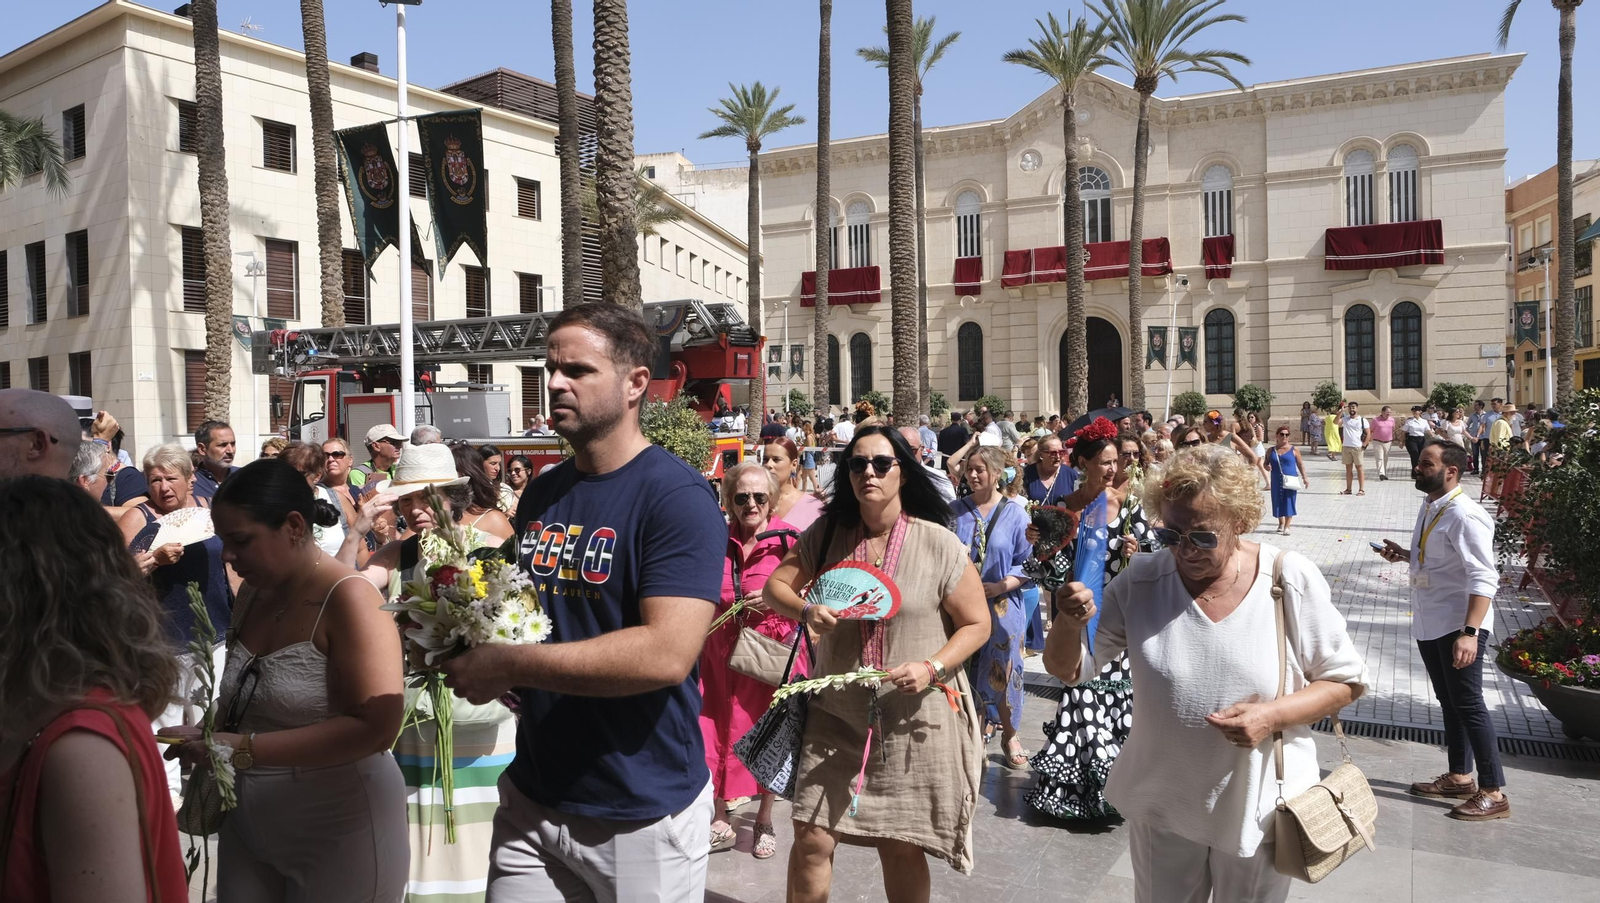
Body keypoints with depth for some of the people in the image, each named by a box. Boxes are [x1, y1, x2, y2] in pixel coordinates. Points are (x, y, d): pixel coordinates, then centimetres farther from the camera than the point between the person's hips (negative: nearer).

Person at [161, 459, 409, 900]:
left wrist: (244, 748, -24)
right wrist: (210, 736, -3)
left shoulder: (348, 598, -19)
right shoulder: (252, 592, 4)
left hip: (338, 835, -6)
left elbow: (375, 726, -25)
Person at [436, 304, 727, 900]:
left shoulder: (677, 495, -17)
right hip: (533, 796, 6)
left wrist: (508, 666, -23)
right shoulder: (540, 494, 7)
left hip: (644, 812, -6)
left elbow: (667, 654, -26)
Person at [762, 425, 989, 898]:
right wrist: (805, 610, -14)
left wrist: (932, 668, -18)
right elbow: (775, 586, 7)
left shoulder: (939, 544, -8)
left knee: (902, 848, 10)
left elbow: (977, 624, -2)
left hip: (914, 720, -2)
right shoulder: (826, 534, 1)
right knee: (811, 839, 2)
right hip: (836, 715, 2)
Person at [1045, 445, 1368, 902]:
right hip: (1162, 804, 1)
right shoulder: (1140, 581, -11)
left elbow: (1345, 681, -5)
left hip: (1259, 806, -1)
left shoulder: (1291, 580, -15)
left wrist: (1273, 714, -23)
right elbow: (1068, 669, -7)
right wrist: (1070, 622, -30)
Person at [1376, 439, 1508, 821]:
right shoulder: (1429, 508, 8)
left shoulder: (1464, 516, -21)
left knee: (1468, 705, -1)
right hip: (1430, 625, 9)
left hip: (1458, 626, -9)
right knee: (1449, 702, 18)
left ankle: (1493, 792, 11)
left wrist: (1470, 632, -32)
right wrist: (1405, 555, 5)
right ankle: (1459, 777, 32)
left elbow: (1484, 579, -26)